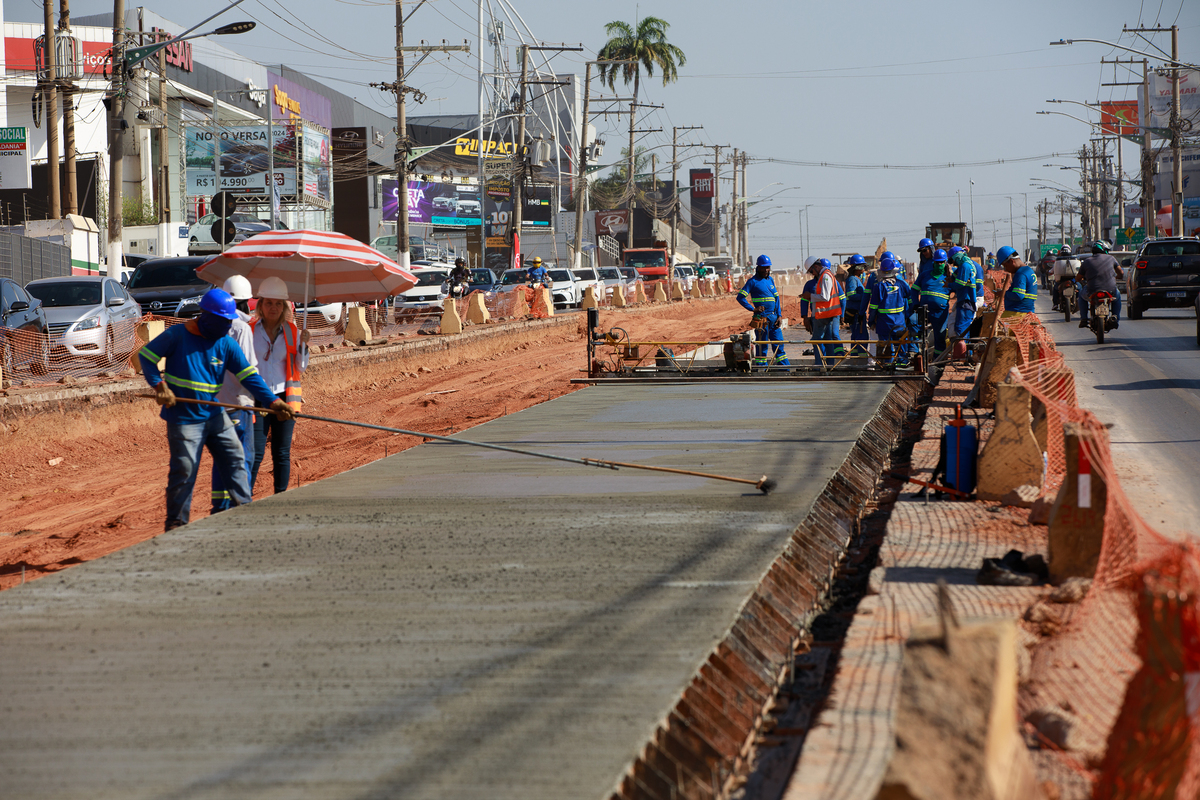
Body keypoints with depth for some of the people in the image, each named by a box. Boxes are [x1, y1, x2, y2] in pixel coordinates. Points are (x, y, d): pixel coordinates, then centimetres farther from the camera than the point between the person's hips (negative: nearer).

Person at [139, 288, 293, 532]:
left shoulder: (226, 344, 2)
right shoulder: (177, 335, -10)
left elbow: (249, 376, -1)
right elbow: (146, 356, -3)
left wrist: (272, 401, -13)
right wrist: (159, 386, -15)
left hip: (215, 415, 5)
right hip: (184, 418, -5)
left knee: (235, 459, 5)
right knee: (184, 470, -4)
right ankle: (176, 524, 7)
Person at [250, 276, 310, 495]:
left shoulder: (292, 332, 6)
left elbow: (301, 368, 7)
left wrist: (303, 345, -7)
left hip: (285, 397, 2)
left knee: (282, 453, 5)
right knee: (256, 452, -9)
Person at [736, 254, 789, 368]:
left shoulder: (770, 280, 16)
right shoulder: (753, 282, -3)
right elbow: (740, 297, -6)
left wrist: (779, 316, 9)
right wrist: (753, 309, -13)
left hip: (773, 317, 6)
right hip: (761, 318, -6)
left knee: (779, 343, 7)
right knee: (762, 346, -2)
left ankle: (785, 367, 10)